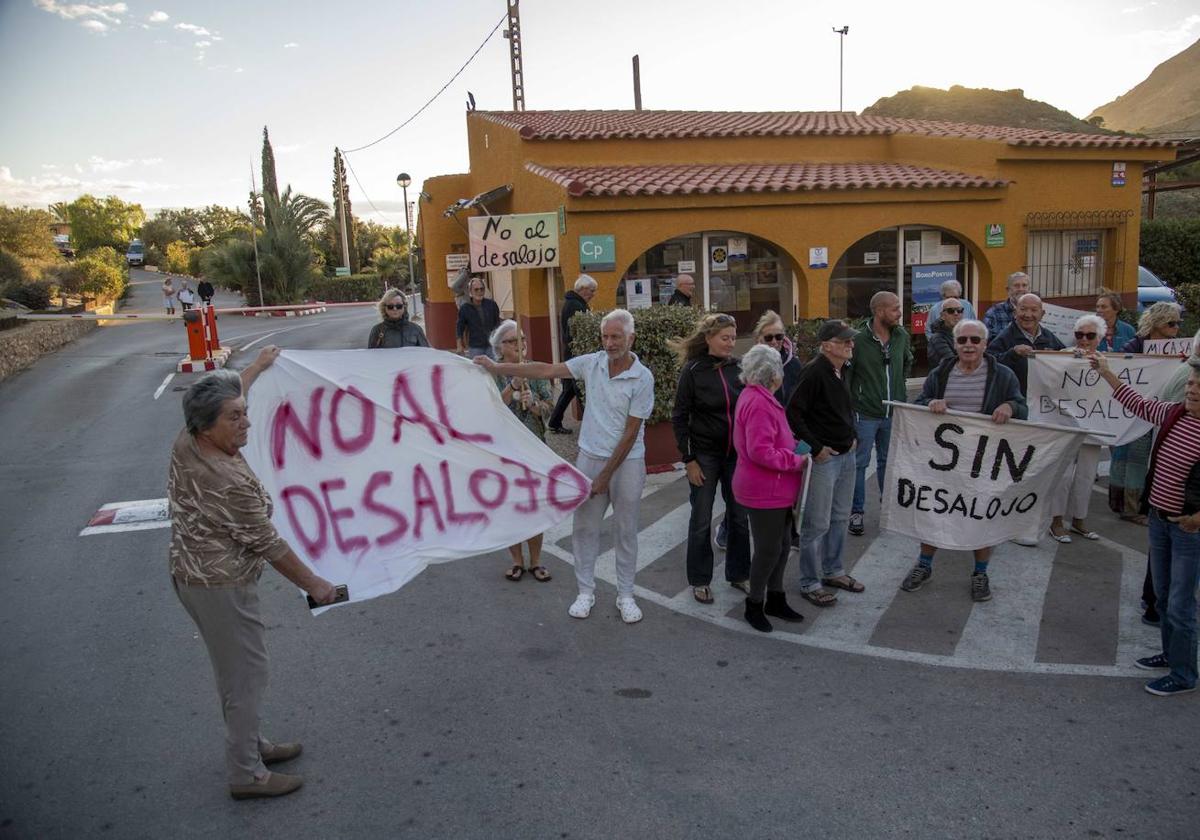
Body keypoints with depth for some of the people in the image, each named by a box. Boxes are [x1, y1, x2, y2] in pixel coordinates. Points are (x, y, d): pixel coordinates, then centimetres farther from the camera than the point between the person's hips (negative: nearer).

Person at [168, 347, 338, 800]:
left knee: (233, 669, 22)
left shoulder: (185, 444, -4)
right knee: (245, 675, 3)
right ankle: (247, 775, 16)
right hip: (222, 588, -10)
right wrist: (314, 584, -8)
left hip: (191, 573, 10)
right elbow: (269, 545, -20)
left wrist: (258, 366, 30)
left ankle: (249, 744, 39)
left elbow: (224, 396, 17)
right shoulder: (233, 483, -29)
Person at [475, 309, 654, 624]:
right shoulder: (592, 363, -3)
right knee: (585, 527, 9)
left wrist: (606, 475, -13)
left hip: (627, 462, -3)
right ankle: (585, 592, 22)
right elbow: (546, 370, -2)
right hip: (589, 457, 4)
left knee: (625, 531, 8)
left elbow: (631, 432, -14)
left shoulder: (642, 378, -14)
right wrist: (496, 368, -6)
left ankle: (625, 595, 22)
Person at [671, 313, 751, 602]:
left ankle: (739, 574, 29)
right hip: (705, 455, -3)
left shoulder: (738, 367, 0)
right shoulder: (693, 370, -9)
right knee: (701, 520, 7)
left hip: (737, 455, 3)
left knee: (740, 516, 12)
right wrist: (688, 459, -10)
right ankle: (699, 580, 21)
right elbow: (679, 418, -7)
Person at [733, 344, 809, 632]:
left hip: (776, 489, 11)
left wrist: (795, 447, 9)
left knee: (782, 545, 19)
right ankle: (754, 605, 19)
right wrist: (796, 461, -20)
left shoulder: (760, 398, 12)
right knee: (769, 549, 2)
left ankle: (775, 600, 32)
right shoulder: (758, 403, -23)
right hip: (764, 492, -11)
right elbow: (761, 452, -29)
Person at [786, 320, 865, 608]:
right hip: (823, 457, -9)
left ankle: (832, 571, 35)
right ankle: (810, 584, 13)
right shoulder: (814, 371, -19)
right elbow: (793, 412, -22)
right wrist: (816, 447, -19)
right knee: (817, 524, 0)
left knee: (840, 518, 19)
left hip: (846, 455, 9)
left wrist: (851, 436, 12)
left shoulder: (842, 370, 8)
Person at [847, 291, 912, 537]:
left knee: (888, 461, 17)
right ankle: (856, 512, 15)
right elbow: (844, 376, -10)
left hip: (894, 413, 5)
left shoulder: (902, 336, 1)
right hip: (865, 415, -5)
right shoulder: (858, 340, -16)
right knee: (859, 463, 4)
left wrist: (900, 384, 16)